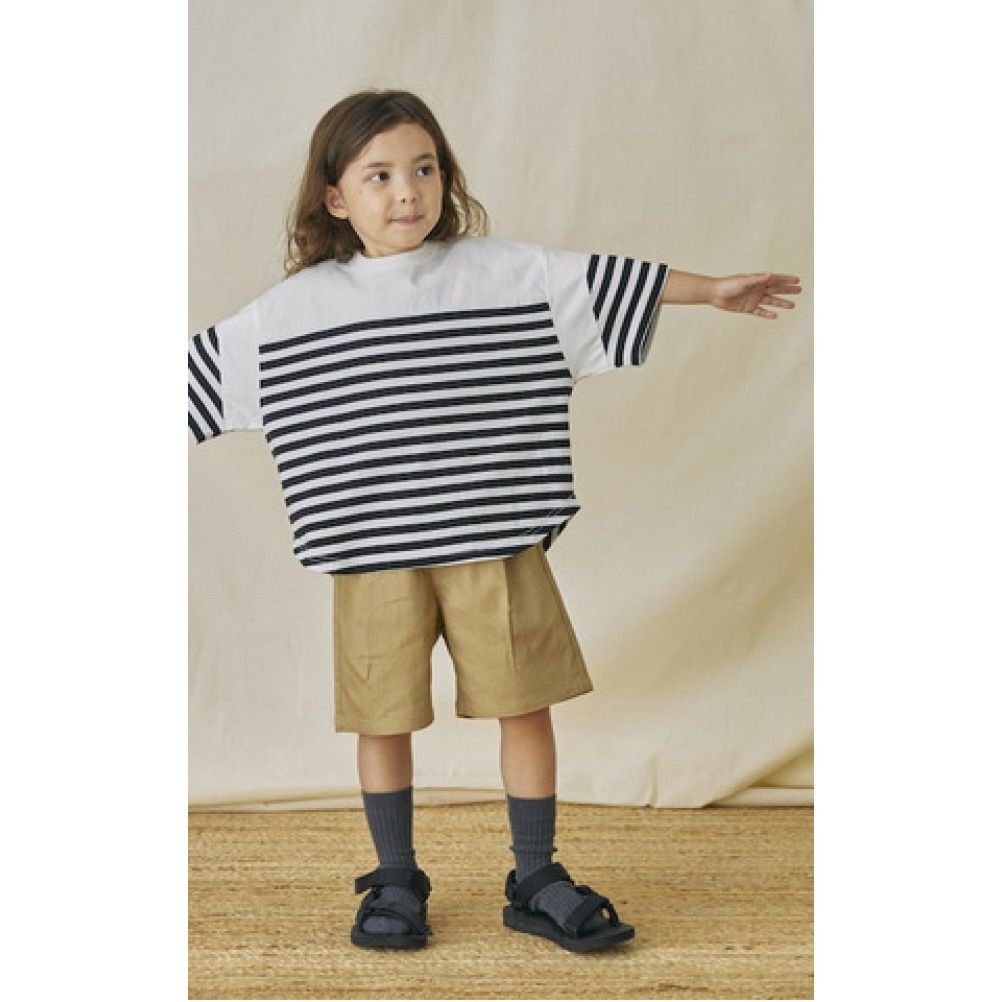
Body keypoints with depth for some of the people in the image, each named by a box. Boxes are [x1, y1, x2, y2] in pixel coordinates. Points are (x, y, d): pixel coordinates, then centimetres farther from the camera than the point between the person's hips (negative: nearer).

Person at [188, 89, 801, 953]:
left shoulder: (508, 272, 2)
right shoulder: (296, 307, 1)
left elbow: (610, 285, 10)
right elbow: (206, 367, 9)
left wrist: (716, 290, 15)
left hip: (495, 546, 1)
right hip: (374, 557, -1)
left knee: (527, 710, 6)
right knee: (384, 721, 7)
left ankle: (537, 884, 21)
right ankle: (396, 885, 24)